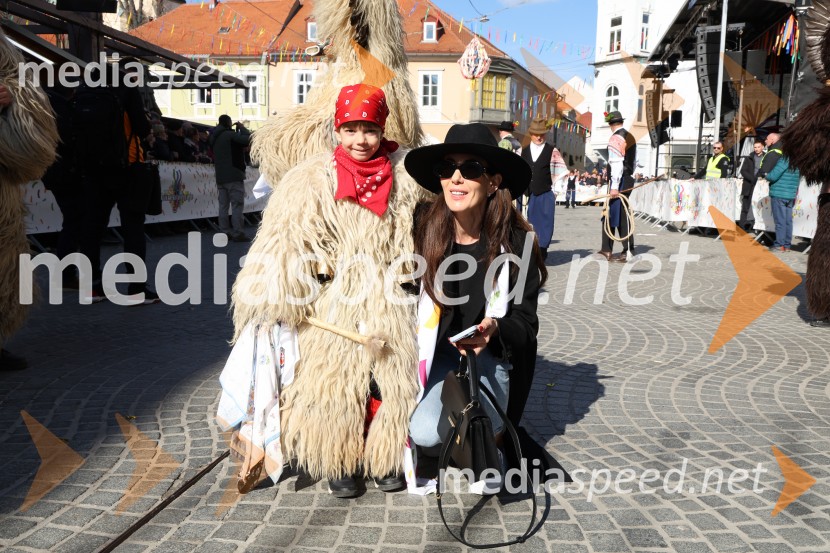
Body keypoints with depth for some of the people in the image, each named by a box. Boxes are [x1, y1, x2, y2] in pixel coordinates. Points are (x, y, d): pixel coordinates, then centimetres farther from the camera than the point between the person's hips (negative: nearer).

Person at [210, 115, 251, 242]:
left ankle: (225, 232, 8)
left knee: (223, 205, 8)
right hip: (234, 176, -8)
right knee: (237, 204, -8)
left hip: (220, 177, 8)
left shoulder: (215, 137, 15)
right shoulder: (230, 135, -10)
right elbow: (248, 139, -19)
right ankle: (238, 233, -11)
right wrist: (241, 128, -3)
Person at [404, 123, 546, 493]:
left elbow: (525, 324, -5)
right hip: (433, 353, 1)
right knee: (426, 432, -26)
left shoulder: (516, 242, -10)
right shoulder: (422, 231, -10)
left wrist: (494, 330, -27)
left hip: (490, 357, 0)